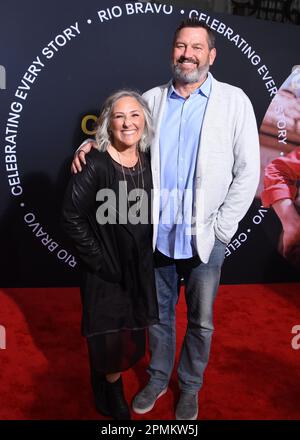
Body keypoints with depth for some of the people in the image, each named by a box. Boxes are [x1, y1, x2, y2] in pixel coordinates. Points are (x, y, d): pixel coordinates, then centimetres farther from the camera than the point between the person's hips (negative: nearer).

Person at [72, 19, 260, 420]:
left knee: (200, 322, 12)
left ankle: (190, 387, 36)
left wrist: (222, 228, -7)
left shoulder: (234, 101, -2)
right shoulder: (152, 99, 5)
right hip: (157, 232, 2)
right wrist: (92, 143, -6)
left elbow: (248, 171, -4)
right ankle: (158, 378, 40)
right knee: (158, 313, 17)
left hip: (205, 236, -2)